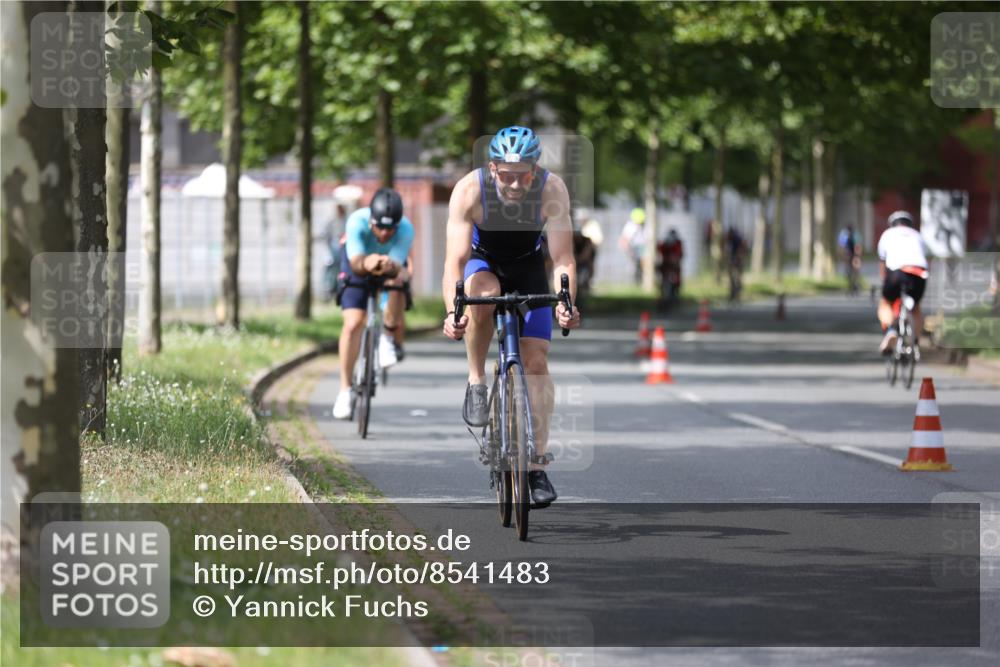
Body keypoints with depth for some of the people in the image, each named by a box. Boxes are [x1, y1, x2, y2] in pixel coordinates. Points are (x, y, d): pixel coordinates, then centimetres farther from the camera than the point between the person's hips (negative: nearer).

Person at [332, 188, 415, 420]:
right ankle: (345, 390, -6)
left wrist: (392, 268, -65)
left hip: (391, 262, 1)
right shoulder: (357, 222, -38)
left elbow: (398, 267, -41)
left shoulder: (406, 229, -36)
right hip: (358, 262, -1)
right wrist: (366, 263, -68)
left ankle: (390, 338, -5)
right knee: (353, 323, -16)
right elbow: (356, 263, -45)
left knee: (397, 285, -34)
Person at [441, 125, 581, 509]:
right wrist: (452, 312, -51)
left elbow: (563, 260, -32)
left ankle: (537, 466, -6)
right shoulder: (469, 190, -32)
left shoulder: (552, 190, -30)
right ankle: (476, 383, -17)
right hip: (483, 262, -1)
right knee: (483, 292, -37)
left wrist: (566, 304, -50)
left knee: (536, 361, -10)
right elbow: (454, 260, -36)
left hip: (528, 268, 1)